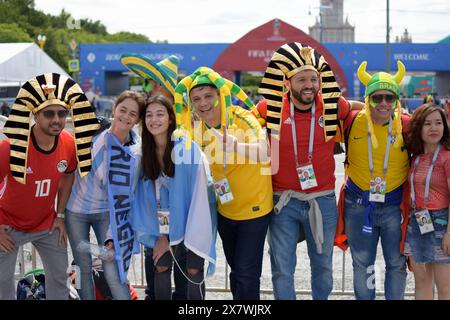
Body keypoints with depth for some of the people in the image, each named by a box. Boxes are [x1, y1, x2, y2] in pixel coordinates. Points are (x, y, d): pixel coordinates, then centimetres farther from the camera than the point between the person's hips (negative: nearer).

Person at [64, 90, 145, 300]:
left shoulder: (137, 151, -9)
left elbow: (126, 194, -7)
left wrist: (113, 235, -11)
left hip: (106, 213, 0)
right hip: (77, 210, 0)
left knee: (113, 274, -10)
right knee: (83, 269, 10)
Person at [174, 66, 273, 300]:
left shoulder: (242, 118, -22)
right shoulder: (194, 126, -5)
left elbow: (264, 152, -39)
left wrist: (235, 146, -56)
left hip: (254, 209, -5)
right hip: (224, 210, 5)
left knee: (246, 274, -3)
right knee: (235, 268, 21)